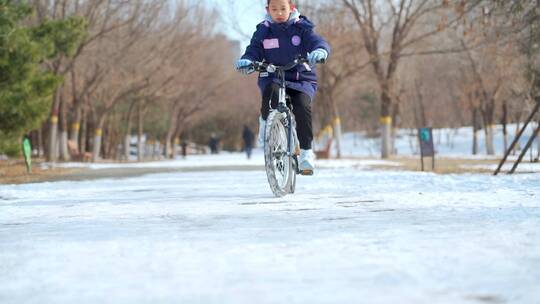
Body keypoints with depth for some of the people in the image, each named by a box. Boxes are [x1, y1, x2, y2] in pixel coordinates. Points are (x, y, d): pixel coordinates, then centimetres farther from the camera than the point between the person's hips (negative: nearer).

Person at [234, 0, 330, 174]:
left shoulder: (301, 28, 2)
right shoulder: (263, 31, 6)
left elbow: (318, 42, -12)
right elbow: (253, 51, -1)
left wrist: (319, 52, -37)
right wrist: (246, 62, -26)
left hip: (301, 79, 0)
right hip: (272, 77, 0)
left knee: (302, 106, -29)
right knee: (271, 90, -36)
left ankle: (306, 151, -17)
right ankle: (266, 121, -6)